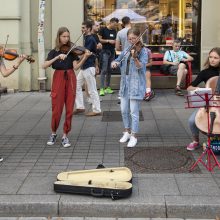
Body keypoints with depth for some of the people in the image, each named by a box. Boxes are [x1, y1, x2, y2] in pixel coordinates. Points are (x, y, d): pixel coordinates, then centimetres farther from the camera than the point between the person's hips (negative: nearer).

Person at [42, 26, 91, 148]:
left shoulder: (72, 51, 5)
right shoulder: (54, 52, 4)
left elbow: (76, 67, -6)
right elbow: (44, 66, -9)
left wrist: (85, 57, -21)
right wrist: (57, 57, -19)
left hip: (70, 79, 1)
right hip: (58, 79, -1)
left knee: (69, 109, 1)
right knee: (56, 109, -2)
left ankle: (65, 135, 11)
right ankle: (53, 133, 19)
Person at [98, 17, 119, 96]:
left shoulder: (114, 31, 14)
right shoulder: (103, 30, -5)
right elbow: (99, 39, -8)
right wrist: (108, 41, -16)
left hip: (112, 52, 6)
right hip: (105, 51, -6)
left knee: (109, 71, 9)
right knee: (104, 70, -10)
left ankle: (108, 87, 15)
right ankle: (101, 89, -10)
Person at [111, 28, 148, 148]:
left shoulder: (143, 51, -7)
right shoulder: (126, 50, 10)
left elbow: (141, 67, -20)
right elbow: (117, 60, 15)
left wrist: (135, 57, -37)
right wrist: (114, 63, -9)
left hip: (136, 85, -6)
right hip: (125, 83, 6)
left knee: (134, 112, -5)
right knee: (124, 110, 12)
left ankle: (134, 136, 4)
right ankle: (127, 131, 29)